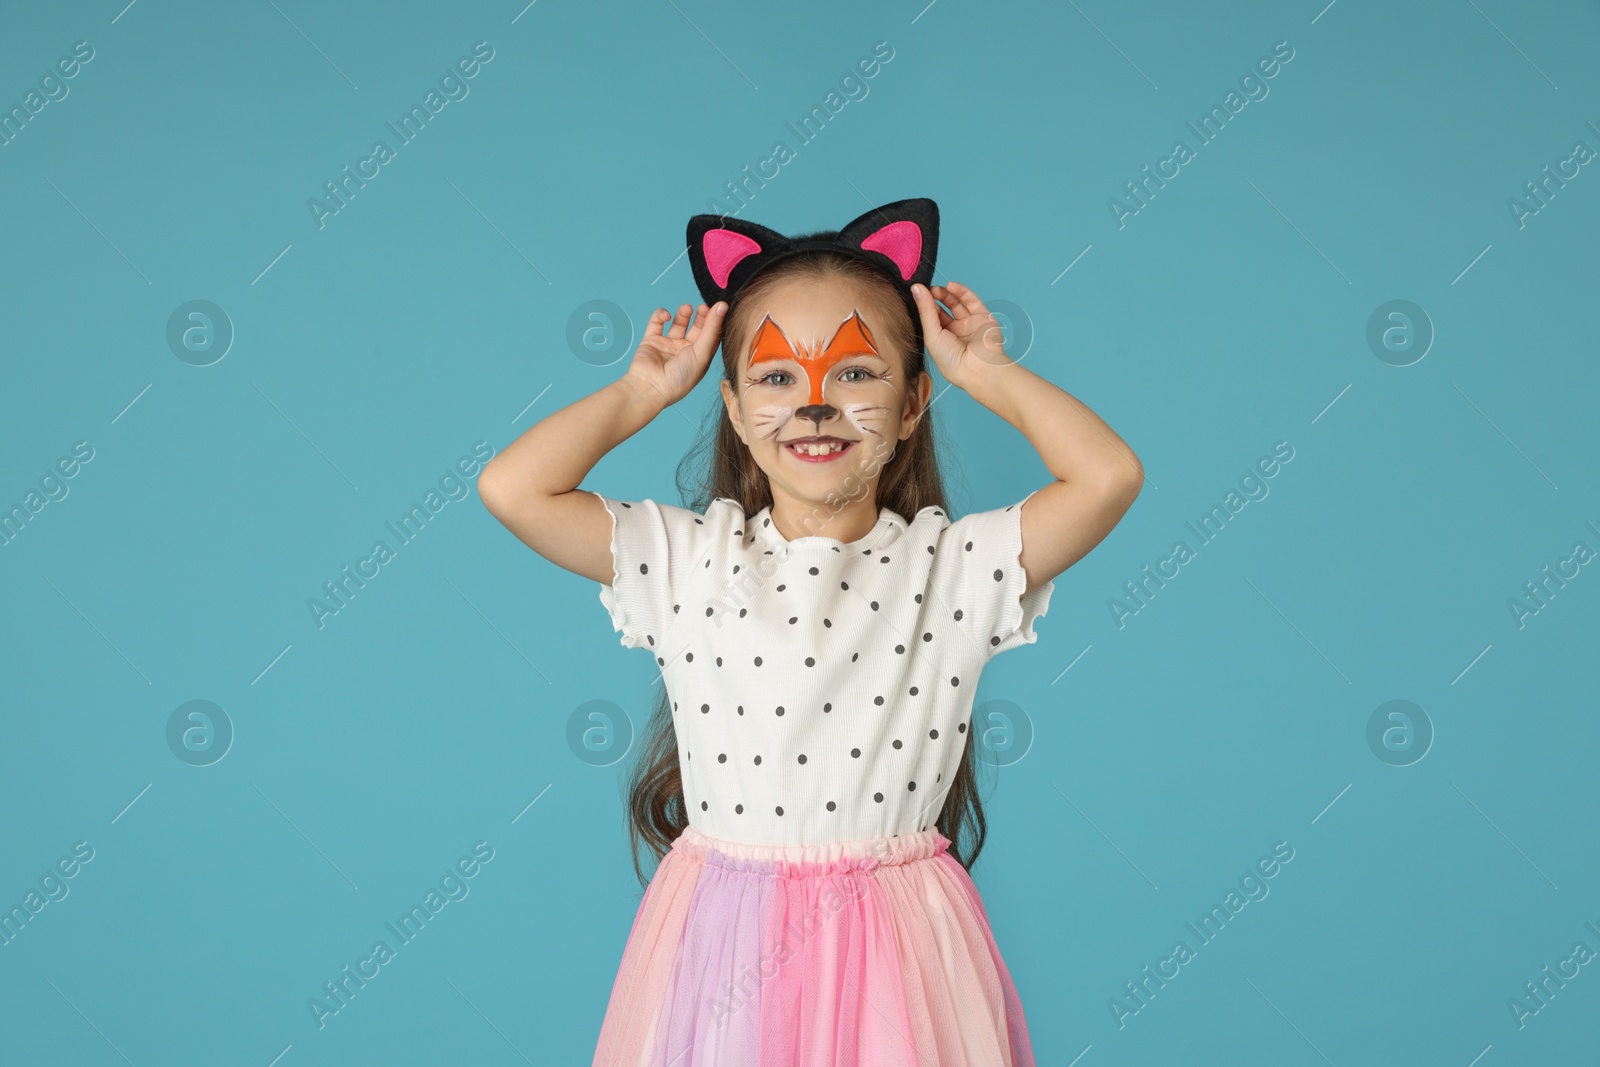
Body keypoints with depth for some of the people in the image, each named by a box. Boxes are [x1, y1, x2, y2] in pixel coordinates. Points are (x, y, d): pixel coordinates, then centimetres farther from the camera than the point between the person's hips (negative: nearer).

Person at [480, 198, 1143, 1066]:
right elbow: (511, 488, -7)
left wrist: (988, 375, -1)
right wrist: (645, 390, 3)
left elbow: (1109, 477, -14)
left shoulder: (952, 564, -3)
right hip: (725, 940, 1)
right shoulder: (689, 558, 0)